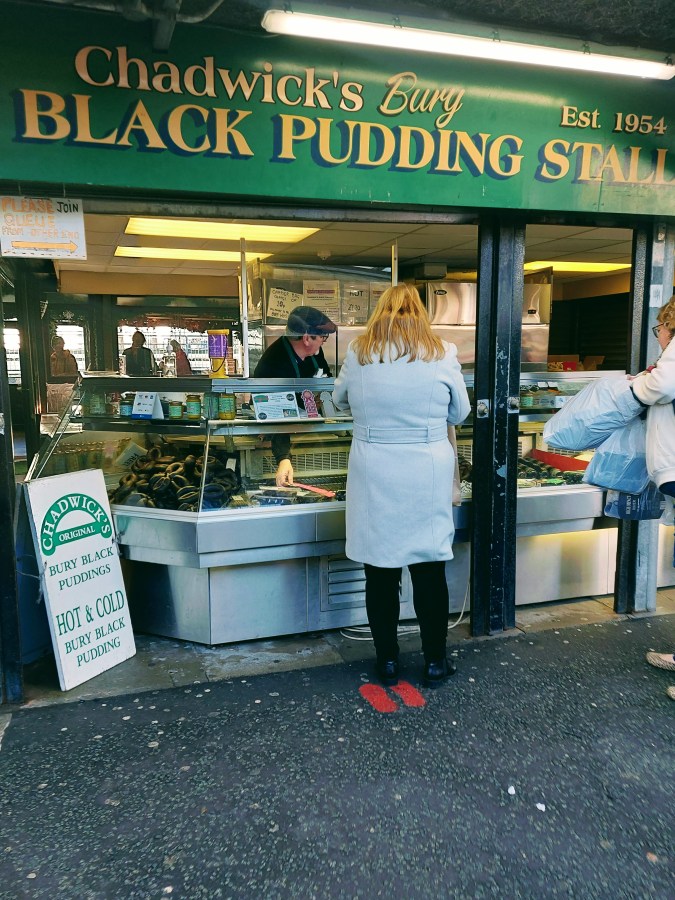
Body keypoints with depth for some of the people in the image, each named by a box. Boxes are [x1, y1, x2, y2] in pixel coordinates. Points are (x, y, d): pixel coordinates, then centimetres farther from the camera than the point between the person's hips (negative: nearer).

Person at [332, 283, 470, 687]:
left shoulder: (358, 354, -3)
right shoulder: (442, 354, -5)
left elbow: (340, 400, 15)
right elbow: (460, 414, 7)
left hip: (374, 479, 0)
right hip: (427, 478, 0)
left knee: (381, 573, 11)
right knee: (430, 572, 12)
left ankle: (388, 661, 24)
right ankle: (435, 662, 25)